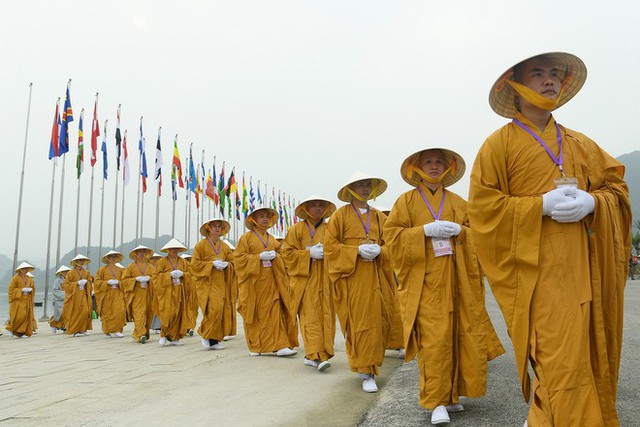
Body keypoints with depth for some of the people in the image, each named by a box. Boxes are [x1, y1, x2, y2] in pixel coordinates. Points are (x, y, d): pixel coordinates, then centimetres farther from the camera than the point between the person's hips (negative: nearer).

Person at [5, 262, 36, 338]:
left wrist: (30, 290, -4)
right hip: (18, 300, -6)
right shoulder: (15, 278, -5)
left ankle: (21, 333, 5)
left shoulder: (29, 279, 12)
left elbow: (33, 288, 18)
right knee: (19, 316, -14)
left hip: (27, 301, 6)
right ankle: (10, 328, 8)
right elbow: (10, 289, -9)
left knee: (27, 316, -1)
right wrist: (21, 290, -16)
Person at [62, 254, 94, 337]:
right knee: (75, 313, -5)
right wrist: (77, 283, -13)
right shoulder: (71, 272, -1)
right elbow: (66, 284, -3)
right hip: (74, 295, -4)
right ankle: (75, 331, 3)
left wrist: (86, 282, -5)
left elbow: (90, 282, 17)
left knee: (85, 311, -6)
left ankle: (82, 329, 2)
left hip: (84, 295, 4)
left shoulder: (86, 272, 11)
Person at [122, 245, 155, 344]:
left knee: (148, 314, 1)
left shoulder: (151, 267, 14)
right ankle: (141, 334, -20)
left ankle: (137, 334, 13)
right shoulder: (131, 266, 8)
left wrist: (149, 278, -10)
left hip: (148, 294, 3)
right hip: (136, 294, -3)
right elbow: (125, 279, 4)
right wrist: (136, 279, -10)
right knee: (139, 313, -14)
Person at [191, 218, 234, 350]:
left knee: (220, 310, -2)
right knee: (214, 308, -19)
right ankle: (205, 334, 0)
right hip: (206, 282, -5)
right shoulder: (201, 245, 2)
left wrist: (225, 265, -5)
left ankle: (214, 340, 6)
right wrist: (212, 263, -12)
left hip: (220, 283, 5)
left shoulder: (225, 247, 16)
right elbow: (195, 264, -4)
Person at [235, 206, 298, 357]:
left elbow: (280, 256, 20)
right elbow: (239, 257, -6)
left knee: (274, 311, -4)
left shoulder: (272, 239, 17)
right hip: (253, 280, -4)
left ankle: (277, 345, -3)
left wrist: (275, 256, -3)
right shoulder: (246, 237, 2)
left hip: (270, 281, 4)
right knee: (254, 314, 2)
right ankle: (255, 346, 13)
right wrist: (259, 257, -14)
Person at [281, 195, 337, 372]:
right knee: (310, 316, -10)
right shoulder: (297, 229, 6)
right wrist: (310, 254, -10)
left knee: (326, 316, 0)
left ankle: (312, 355, 8)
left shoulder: (329, 229, 14)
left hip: (325, 279, 4)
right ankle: (316, 355, -12)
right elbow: (287, 253, 0)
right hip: (305, 278, -3)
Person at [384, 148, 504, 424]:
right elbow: (392, 235, -2)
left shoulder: (458, 202, 16)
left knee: (457, 336, 3)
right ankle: (436, 402, 0)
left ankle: (451, 394, 18)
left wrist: (458, 230, -7)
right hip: (425, 281, -3)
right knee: (433, 339, -8)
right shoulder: (407, 201, 6)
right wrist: (426, 230, -12)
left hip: (456, 280, 4)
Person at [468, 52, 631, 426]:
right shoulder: (499, 144, 2)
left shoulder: (580, 144, 18)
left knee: (590, 357, 7)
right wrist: (542, 205, -14)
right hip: (538, 271, -5)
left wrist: (591, 202, -6)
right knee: (560, 363, -9)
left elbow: (617, 187, 16)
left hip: (583, 268, 6)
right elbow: (482, 208, -6)